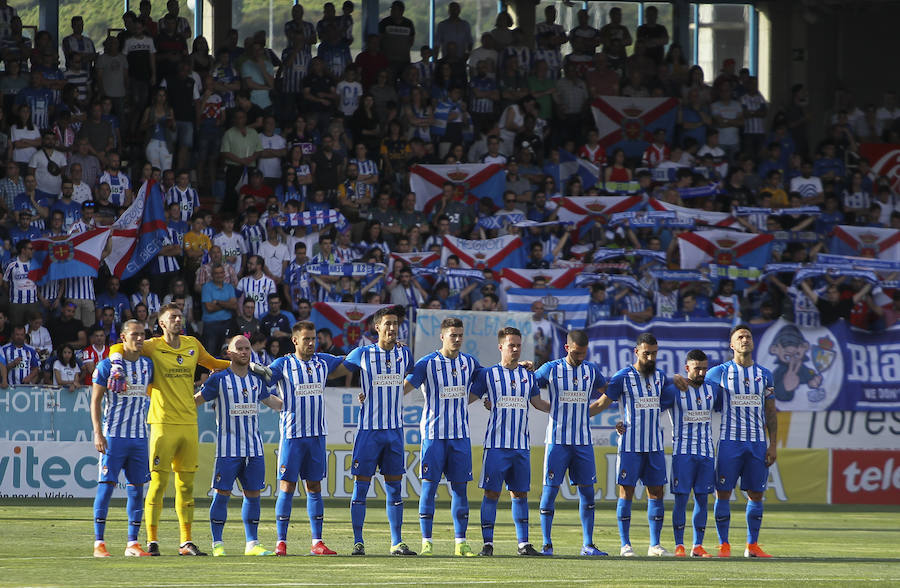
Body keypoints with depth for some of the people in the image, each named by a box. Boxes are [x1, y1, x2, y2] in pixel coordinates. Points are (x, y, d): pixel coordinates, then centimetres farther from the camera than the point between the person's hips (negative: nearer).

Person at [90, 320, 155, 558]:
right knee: (106, 484, -8)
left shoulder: (148, 365, 11)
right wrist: (98, 433, -11)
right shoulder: (107, 365, -3)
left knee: (137, 487, 3)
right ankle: (99, 542, -6)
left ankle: (132, 543, 7)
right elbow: (96, 401, -3)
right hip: (113, 435, -5)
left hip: (139, 436, 5)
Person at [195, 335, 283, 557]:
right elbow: (197, 399, 3)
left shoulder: (257, 379, 11)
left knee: (253, 495, 5)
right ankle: (217, 544, 2)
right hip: (228, 447, -5)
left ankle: (252, 543, 10)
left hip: (254, 447, 5)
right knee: (222, 494, -5)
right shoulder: (219, 379, -3)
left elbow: (270, 401, 24)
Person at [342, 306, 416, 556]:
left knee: (394, 487, 5)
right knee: (361, 485, -3)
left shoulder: (405, 354, 7)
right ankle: (358, 542, 1)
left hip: (395, 429, 3)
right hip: (369, 429, -3)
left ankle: (397, 543, 8)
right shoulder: (362, 354, -4)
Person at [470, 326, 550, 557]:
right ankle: (487, 543, -1)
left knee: (520, 493, 6)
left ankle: (523, 543, 9)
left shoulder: (528, 376, 12)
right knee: (492, 492, -5)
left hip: (522, 444, 4)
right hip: (496, 443, -3)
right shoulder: (488, 374, 1)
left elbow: (537, 402, 25)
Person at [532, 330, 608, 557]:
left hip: (583, 442, 3)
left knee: (587, 491, 2)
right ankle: (546, 544, 1)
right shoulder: (551, 369, -2)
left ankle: (588, 545, 7)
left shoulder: (591, 370, 8)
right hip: (557, 440, -3)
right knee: (550, 489, -5)